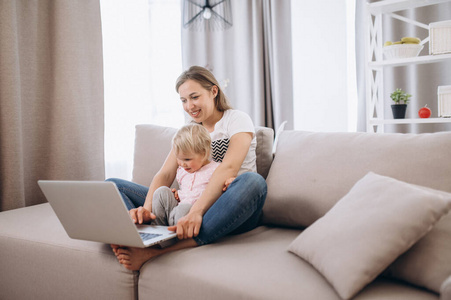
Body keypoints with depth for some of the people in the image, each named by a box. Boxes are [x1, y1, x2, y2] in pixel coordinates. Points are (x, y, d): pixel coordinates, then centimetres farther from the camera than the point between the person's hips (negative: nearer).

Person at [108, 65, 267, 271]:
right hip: (189, 208, 5)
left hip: (231, 212, -4)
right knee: (113, 186, -2)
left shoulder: (237, 120, 0)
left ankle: (155, 251, -46)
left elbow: (228, 168, -19)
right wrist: (147, 207, -19)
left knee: (253, 182, -40)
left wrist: (197, 211, -34)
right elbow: (164, 174, 3)